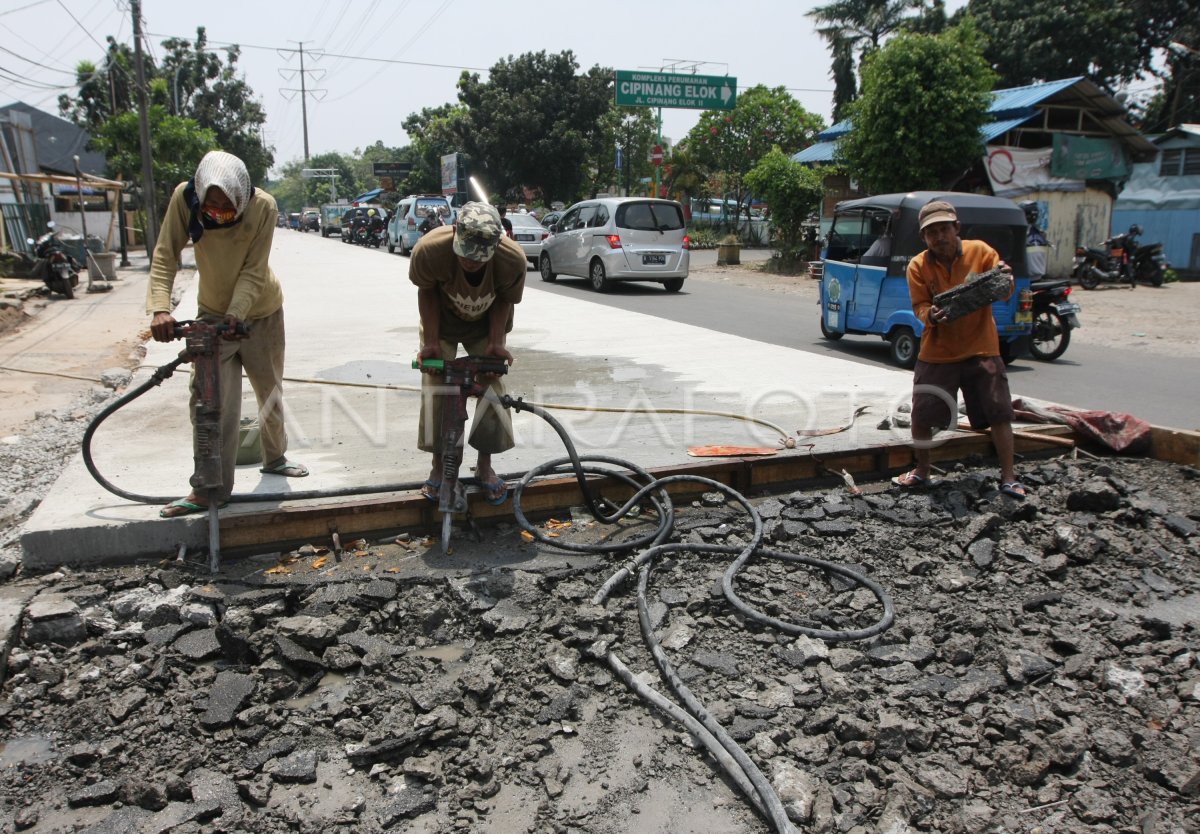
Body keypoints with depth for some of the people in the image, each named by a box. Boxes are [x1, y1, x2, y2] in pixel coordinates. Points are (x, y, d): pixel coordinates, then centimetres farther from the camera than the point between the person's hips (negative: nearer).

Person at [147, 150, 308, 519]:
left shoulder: (263, 206, -24)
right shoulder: (184, 197, -21)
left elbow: (253, 270, -24)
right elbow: (165, 256, -20)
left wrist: (236, 313, -36)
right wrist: (160, 307, -34)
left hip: (261, 312, 0)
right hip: (213, 313, 0)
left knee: (270, 391, 13)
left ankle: (275, 457, 37)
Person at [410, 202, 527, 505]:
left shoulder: (513, 259, -35)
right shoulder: (430, 249, -37)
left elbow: (504, 300, -15)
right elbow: (427, 292, -17)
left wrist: (495, 342, -21)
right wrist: (431, 341, -19)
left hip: (486, 325, 1)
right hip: (442, 322, 0)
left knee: (492, 388, -3)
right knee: (435, 389, -5)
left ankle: (485, 466, 12)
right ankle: (438, 465, 10)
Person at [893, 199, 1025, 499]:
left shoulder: (980, 251, -3)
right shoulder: (918, 266, -3)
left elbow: (1004, 293, 1)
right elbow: (919, 305, -8)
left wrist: (1004, 280, -22)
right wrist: (930, 315, -31)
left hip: (981, 350, 0)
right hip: (937, 353, 0)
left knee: (1000, 413, 1)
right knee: (921, 415, 2)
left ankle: (1008, 478, 14)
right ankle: (922, 472, 23)